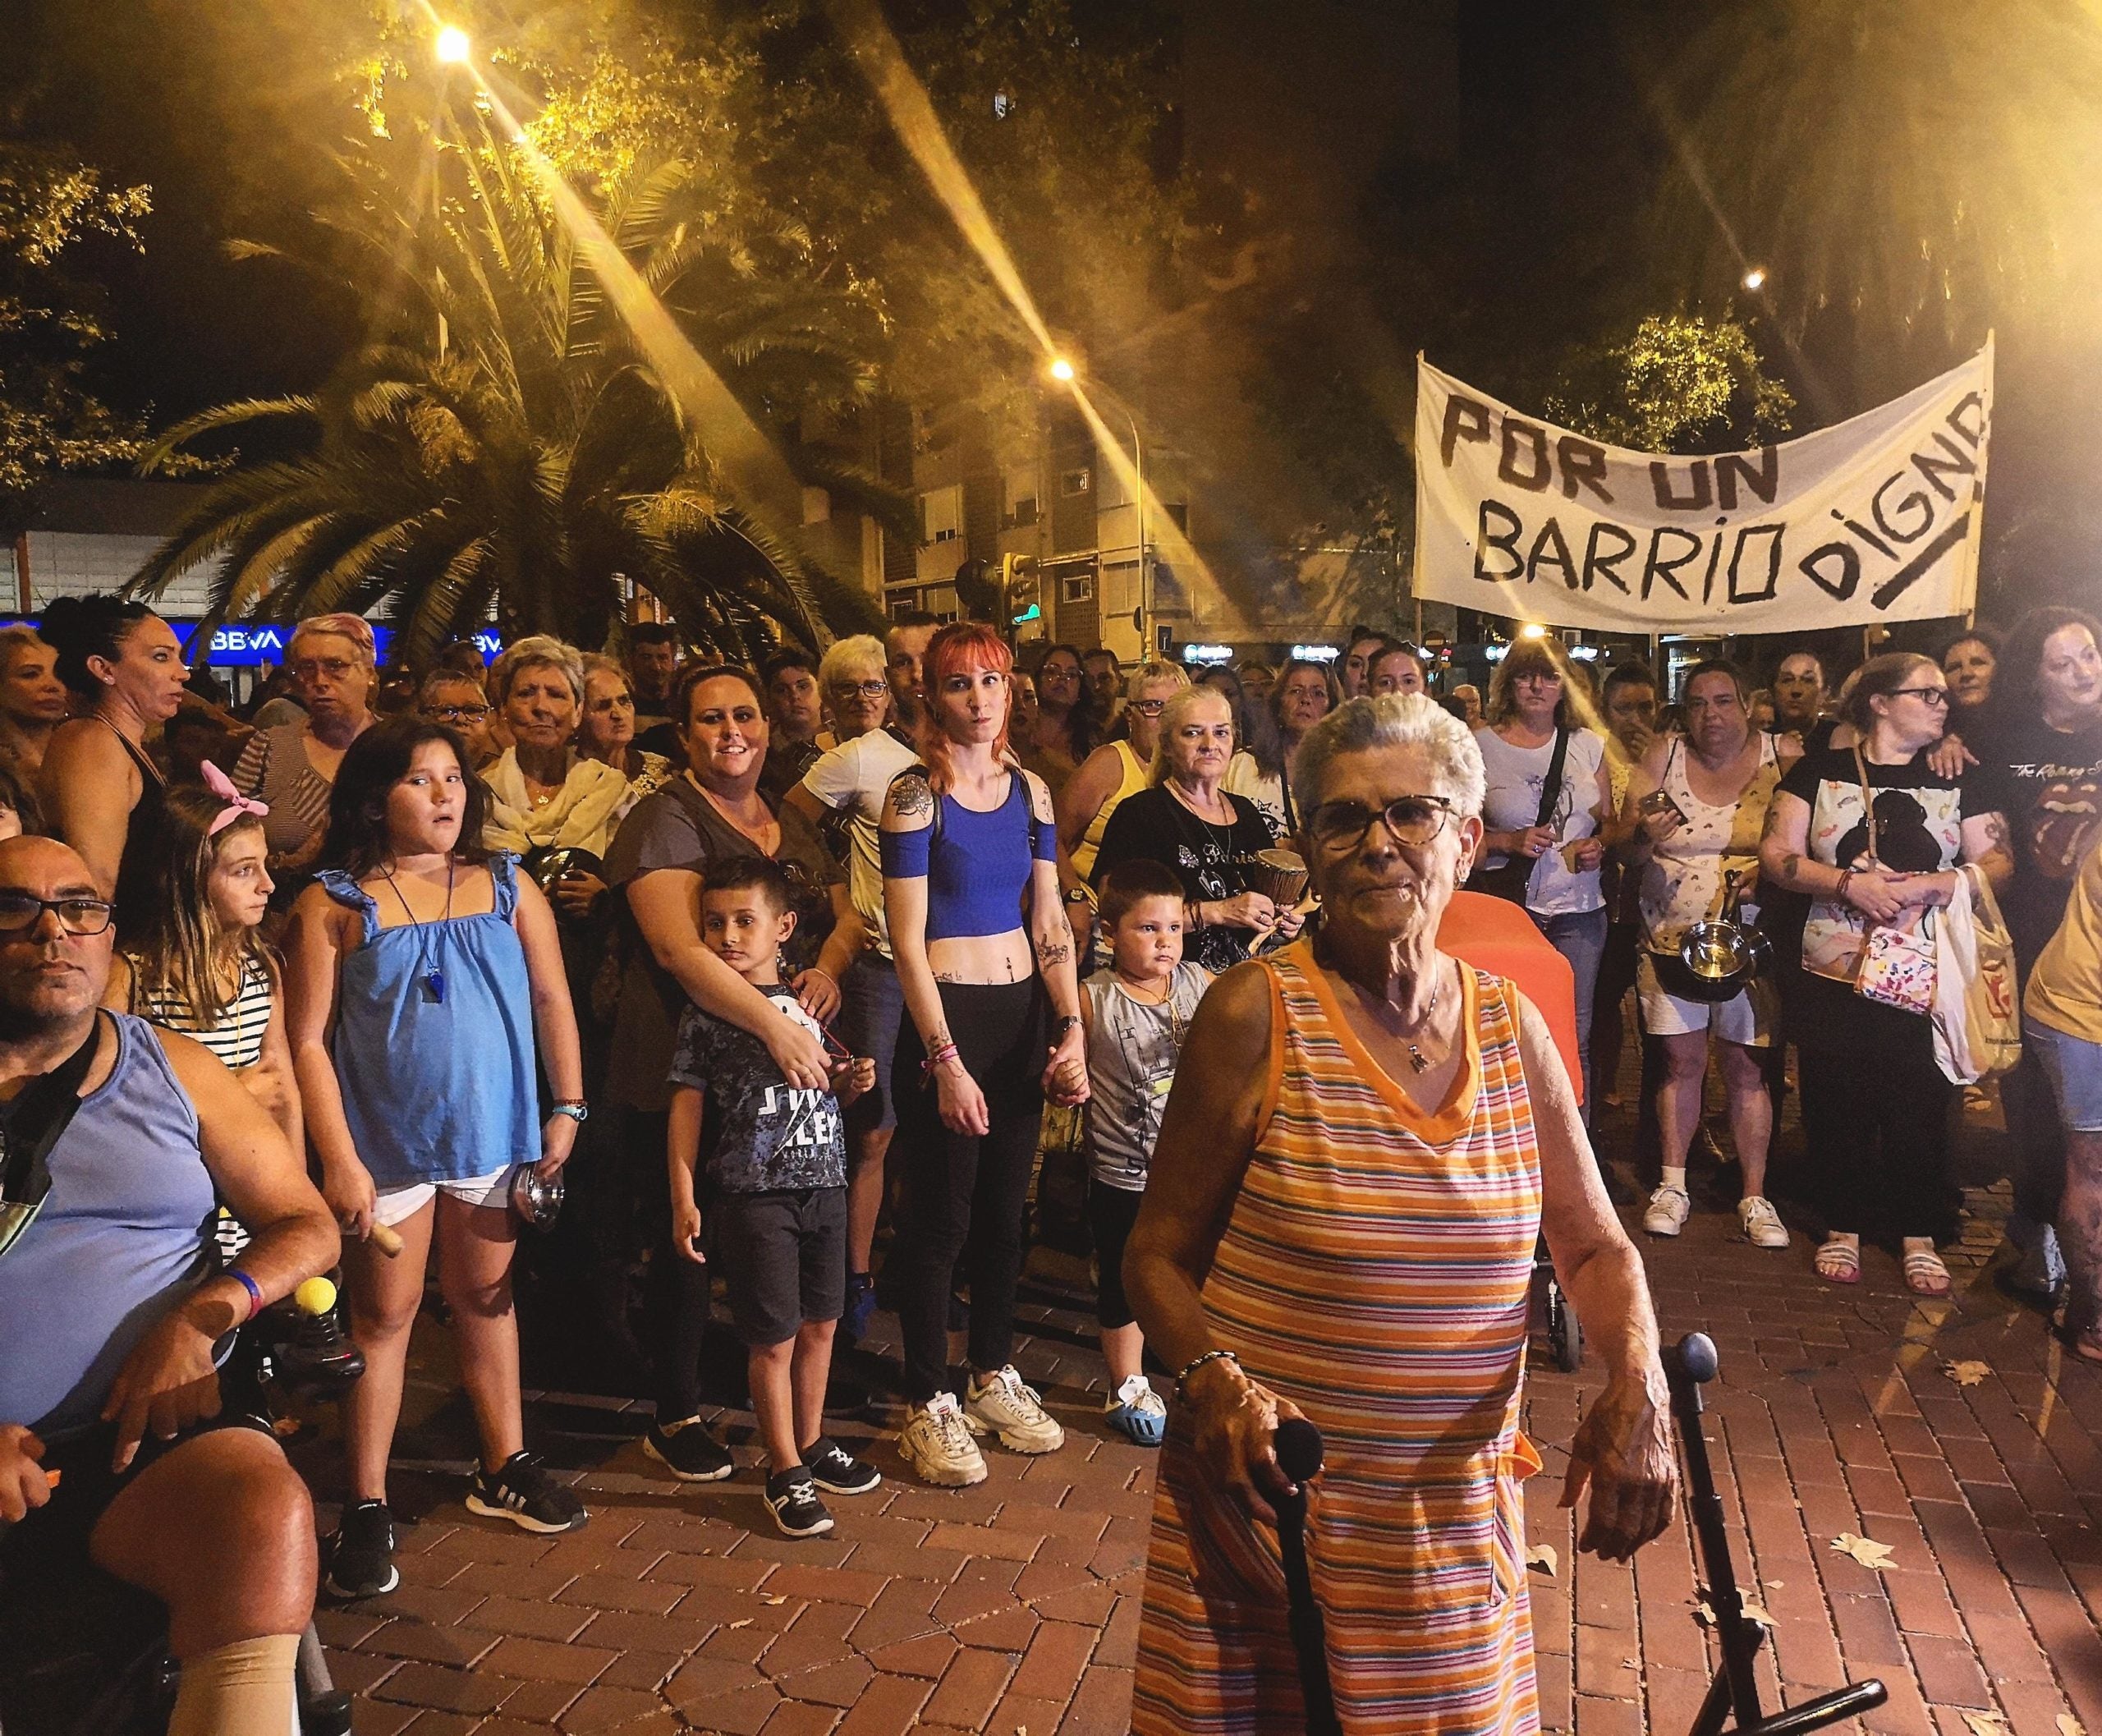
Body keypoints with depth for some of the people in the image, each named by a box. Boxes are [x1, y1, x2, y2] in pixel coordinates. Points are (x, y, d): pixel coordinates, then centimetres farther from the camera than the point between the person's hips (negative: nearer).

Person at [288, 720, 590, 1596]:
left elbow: (551, 999, 6)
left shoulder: (505, 885, 2)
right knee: (384, 1313, 6)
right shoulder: (333, 905, -6)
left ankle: (504, 1468, 30)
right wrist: (339, 1160, -12)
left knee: (488, 1300, 15)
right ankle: (366, 1508, 18)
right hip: (388, 1139, -3)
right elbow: (307, 1044, -8)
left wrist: (566, 1106, 3)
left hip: (495, 1131, 3)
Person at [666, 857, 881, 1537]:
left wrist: (852, 1081, -2)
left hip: (824, 1185, 5)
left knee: (819, 1325, 16)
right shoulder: (706, 1013, -6)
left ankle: (812, 1442, 35)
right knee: (773, 1339, 2)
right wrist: (684, 1201, -7)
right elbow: (687, 1105, -4)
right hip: (752, 1195, -5)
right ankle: (785, 1472, 18)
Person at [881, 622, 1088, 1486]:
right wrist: (946, 1061, -16)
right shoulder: (914, 794, -9)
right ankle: (927, 1404, 18)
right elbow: (908, 941, -12)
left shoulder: (1029, 789, 7)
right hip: (945, 1016, -5)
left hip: (1023, 1013, 6)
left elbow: (1049, 921, 9)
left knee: (1006, 1207, 15)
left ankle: (994, 1375, 32)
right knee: (940, 1216, 3)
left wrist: (1072, 1028, 0)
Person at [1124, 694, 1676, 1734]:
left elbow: (1595, 1247, 7)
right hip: (1267, 1503, -3)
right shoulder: (1257, 1014, -12)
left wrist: (1636, 1382, -11)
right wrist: (1213, 1383, -24)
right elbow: (1158, 1254, -7)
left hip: (1461, 1520, 4)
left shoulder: (1511, 1027, 1)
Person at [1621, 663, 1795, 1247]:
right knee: (1681, 1061, 5)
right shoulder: (1662, 757, 2)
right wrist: (1645, 835, -19)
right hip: (1670, 938, 1)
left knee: (1746, 1068, 3)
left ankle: (1755, 1197, 14)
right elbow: (1624, 849, 2)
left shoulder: (1781, 759, 0)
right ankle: (1673, 1186, 17)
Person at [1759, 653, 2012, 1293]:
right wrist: (1852, 884, -17)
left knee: (1919, 1106, 3)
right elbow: (1776, 855, -4)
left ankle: (1919, 1236, 20)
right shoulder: (1819, 770, 3)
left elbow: (1998, 864, 2)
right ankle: (1844, 1226, 22)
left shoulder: (1955, 778, 8)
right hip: (1832, 976, -1)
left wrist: (1931, 886, -15)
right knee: (1837, 1105, 5)